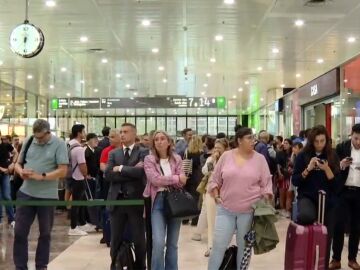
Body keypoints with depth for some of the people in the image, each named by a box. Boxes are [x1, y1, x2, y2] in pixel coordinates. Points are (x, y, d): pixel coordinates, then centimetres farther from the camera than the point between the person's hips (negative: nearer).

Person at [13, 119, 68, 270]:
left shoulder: (59, 144, -7)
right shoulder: (28, 141, 5)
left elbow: (63, 171, -13)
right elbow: (18, 163, 12)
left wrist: (41, 176, -21)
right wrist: (21, 172, -11)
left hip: (47, 196, -3)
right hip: (25, 193, 3)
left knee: (45, 233, 11)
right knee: (20, 232, 3)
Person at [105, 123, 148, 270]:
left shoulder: (143, 152, 0)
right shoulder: (113, 153, 10)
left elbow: (141, 172, -18)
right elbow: (108, 175, -4)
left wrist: (120, 169, -9)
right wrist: (131, 172, -11)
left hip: (136, 200, -3)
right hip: (117, 200, 3)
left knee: (139, 239, 6)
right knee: (115, 239, 10)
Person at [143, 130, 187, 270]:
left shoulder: (176, 159, 7)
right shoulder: (149, 159, -1)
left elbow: (181, 182, -1)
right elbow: (155, 179, -14)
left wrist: (164, 181, -14)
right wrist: (175, 178, -7)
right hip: (158, 201, -3)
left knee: (172, 243, 9)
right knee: (158, 242, -14)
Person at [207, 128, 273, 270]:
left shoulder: (260, 159, 0)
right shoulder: (226, 156, 1)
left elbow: (266, 184, 2)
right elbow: (215, 179, 8)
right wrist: (216, 197, -1)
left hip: (249, 210, 0)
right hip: (225, 209, 0)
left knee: (244, 246, 9)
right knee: (218, 245, -1)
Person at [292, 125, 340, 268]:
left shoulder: (332, 156, 2)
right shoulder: (303, 156, -2)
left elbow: (337, 184, -2)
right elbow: (295, 181, -5)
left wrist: (327, 169, -18)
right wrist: (308, 168, -18)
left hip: (327, 201, 2)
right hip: (306, 197, -2)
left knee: (325, 238, 6)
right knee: (307, 216, -36)